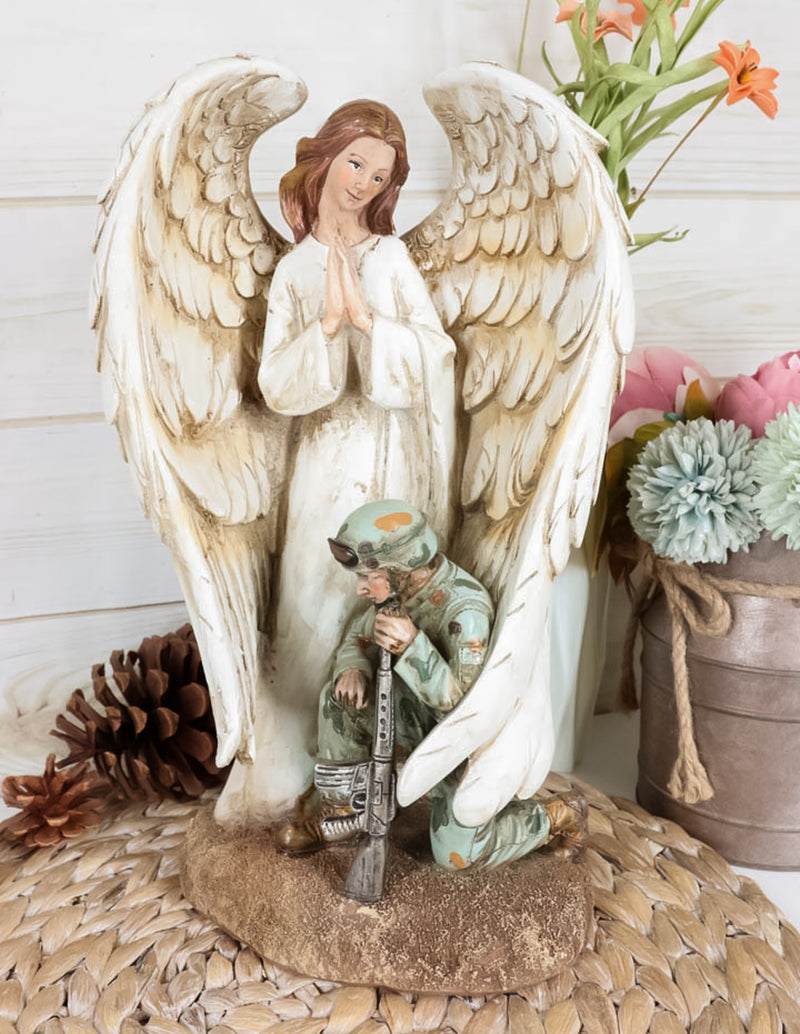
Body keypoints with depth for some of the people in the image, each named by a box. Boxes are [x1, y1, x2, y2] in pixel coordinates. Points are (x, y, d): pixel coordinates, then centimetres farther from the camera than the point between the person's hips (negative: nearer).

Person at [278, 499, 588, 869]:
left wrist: (413, 646, -48)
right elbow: (356, 638, 2)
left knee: (456, 854, -8)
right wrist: (352, 668, -22)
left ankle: (560, 814, 12)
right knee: (340, 697, -10)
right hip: (423, 714, 7)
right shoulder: (396, 586, -11)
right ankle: (340, 804, 9)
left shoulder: (465, 609, -34)